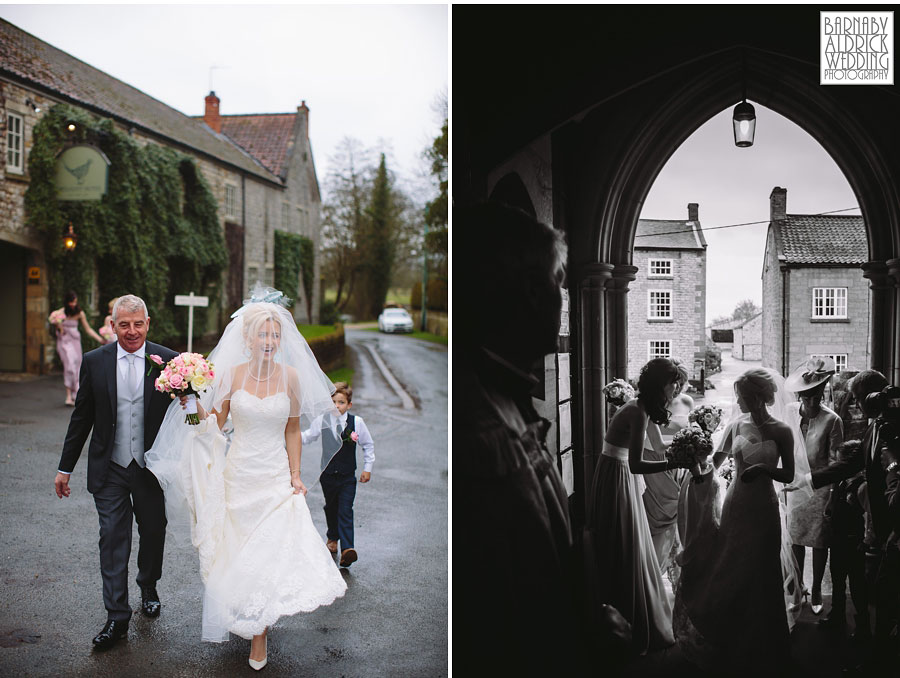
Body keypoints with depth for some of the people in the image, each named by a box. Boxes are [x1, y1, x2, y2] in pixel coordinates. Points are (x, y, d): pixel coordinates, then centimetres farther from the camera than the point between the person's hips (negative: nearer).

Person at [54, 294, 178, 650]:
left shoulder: (168, 360, -6)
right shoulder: (94, 361, -2)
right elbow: (81, 417, 4)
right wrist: (65, 467, 6)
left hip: (152, 466, 0)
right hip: (109, 468, 0)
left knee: (154, 531, 15)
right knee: (112, 538, 1)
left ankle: (148, 587, 42)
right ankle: (117, 617, 10)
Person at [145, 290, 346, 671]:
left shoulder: (290, 376, -4)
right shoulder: (231, 374, -5)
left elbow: (293, 431, 3)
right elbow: (214, 424, 1)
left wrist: (296, 476, 0)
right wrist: (194, 403, -16)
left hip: (277, 478, 0)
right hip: (239, 475, 1)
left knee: (272, 550, -4)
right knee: (241, 550, 11)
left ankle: (259, 636, 13)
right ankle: (251, 622, 35)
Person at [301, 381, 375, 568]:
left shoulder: (356, 422, -9)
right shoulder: (322, 421, -7)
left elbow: (368, 445, 4)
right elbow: (307, 437, 8)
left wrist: (367, 468, 3)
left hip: (347, 477, -2)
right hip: (328, 475, 2)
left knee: (345, 511, -11)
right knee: (331, 508, 19)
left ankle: (347, 549, -17)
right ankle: (332, 538, 42)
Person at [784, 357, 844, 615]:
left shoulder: (832, 420, -14)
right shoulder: (790, 411, -3)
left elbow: (835, 461, -9)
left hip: (819, 488, -3)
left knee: (819, 541, 7)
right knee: (796, 538, 13)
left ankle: (816, 591, 24)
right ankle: (799, 585, 30)